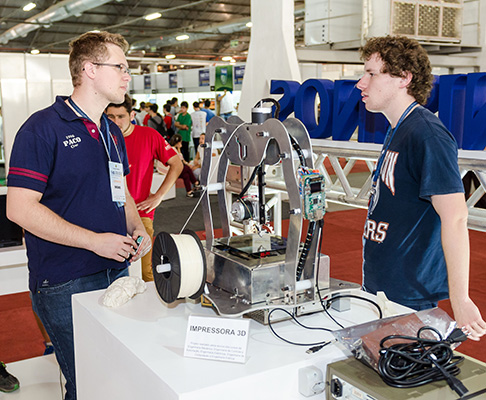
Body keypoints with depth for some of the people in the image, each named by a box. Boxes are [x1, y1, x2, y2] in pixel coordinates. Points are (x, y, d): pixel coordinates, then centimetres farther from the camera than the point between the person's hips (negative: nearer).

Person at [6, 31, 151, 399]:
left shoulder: (112, 132, 13)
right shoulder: (43, 128, -12)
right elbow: (20, 207, -17)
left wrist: (136, 228, 2)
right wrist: (94, 240, -21)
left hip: (117, 271, 7)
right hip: (66, 285, -7)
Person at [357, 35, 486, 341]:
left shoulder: (427, 136, -19)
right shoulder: (398, 132, 12)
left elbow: (455, 216, -25)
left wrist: (459, 299, -25)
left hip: (409, 299, -9)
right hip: (380, 290, 9)